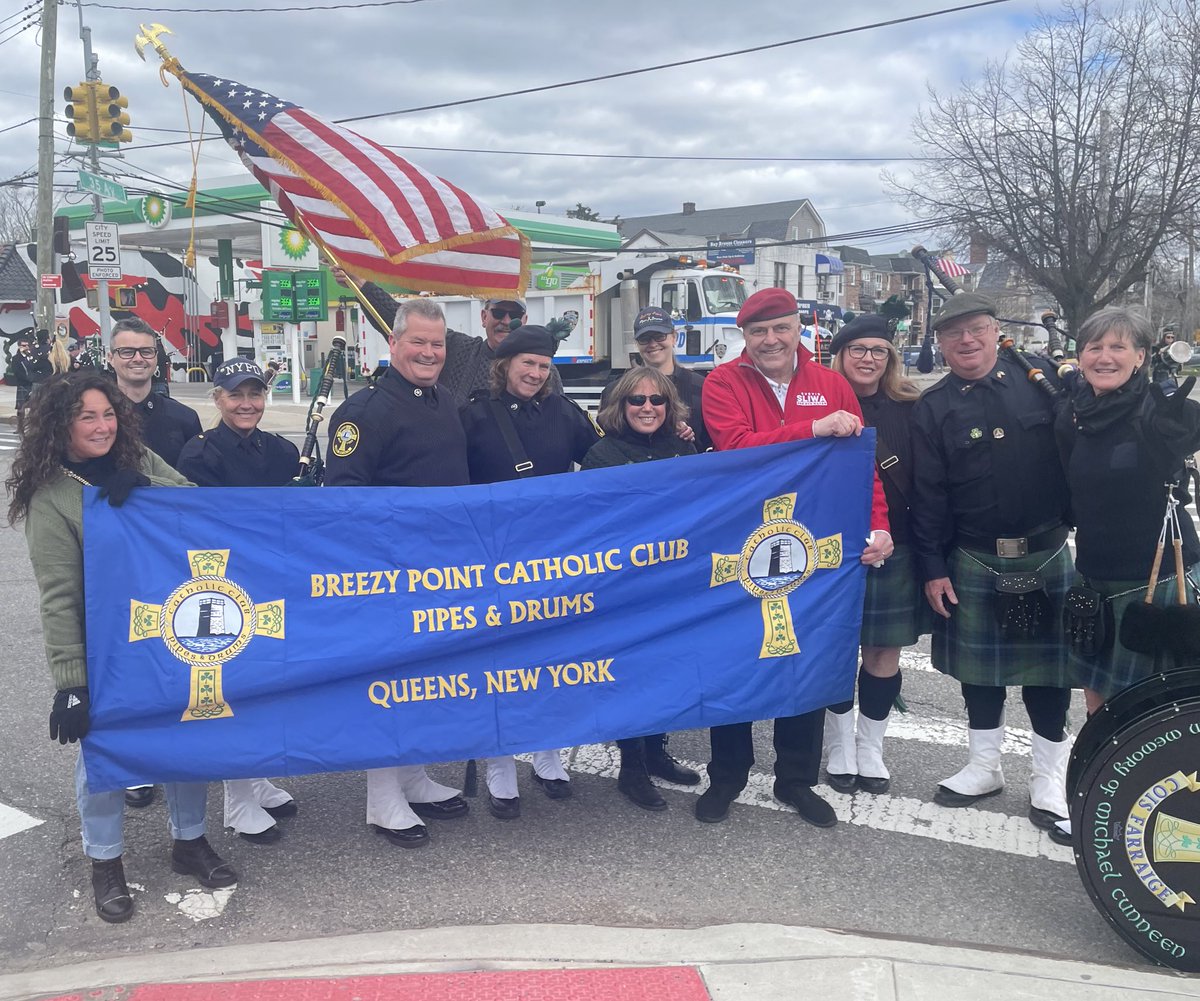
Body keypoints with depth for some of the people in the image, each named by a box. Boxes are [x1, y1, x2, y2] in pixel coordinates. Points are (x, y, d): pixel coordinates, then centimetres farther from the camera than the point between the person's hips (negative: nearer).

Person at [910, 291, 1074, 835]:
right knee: (979, 666, 11)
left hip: (1047, 555, 0)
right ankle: (984, 766, 28)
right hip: (974, 561, 0)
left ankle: (1050, 777, 23)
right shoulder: (933, 408, -1)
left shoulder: (1040, 380, -1)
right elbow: (928, 495, -2)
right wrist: (933, 569, -4)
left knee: (1049, 664, 7)